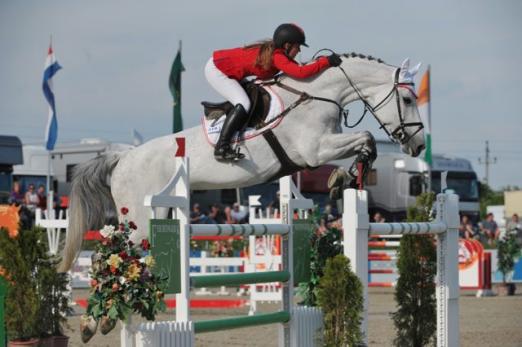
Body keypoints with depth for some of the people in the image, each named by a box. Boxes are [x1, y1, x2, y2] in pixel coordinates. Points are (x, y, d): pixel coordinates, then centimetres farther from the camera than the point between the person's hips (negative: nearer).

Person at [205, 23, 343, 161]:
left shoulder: (274, 51, 2)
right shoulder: (277, 57, -26)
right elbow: (300, 72, -35)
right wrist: (325, 61, -29)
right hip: (216, 70, -11)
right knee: (243, 104, -22)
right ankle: (221, 147, -22)